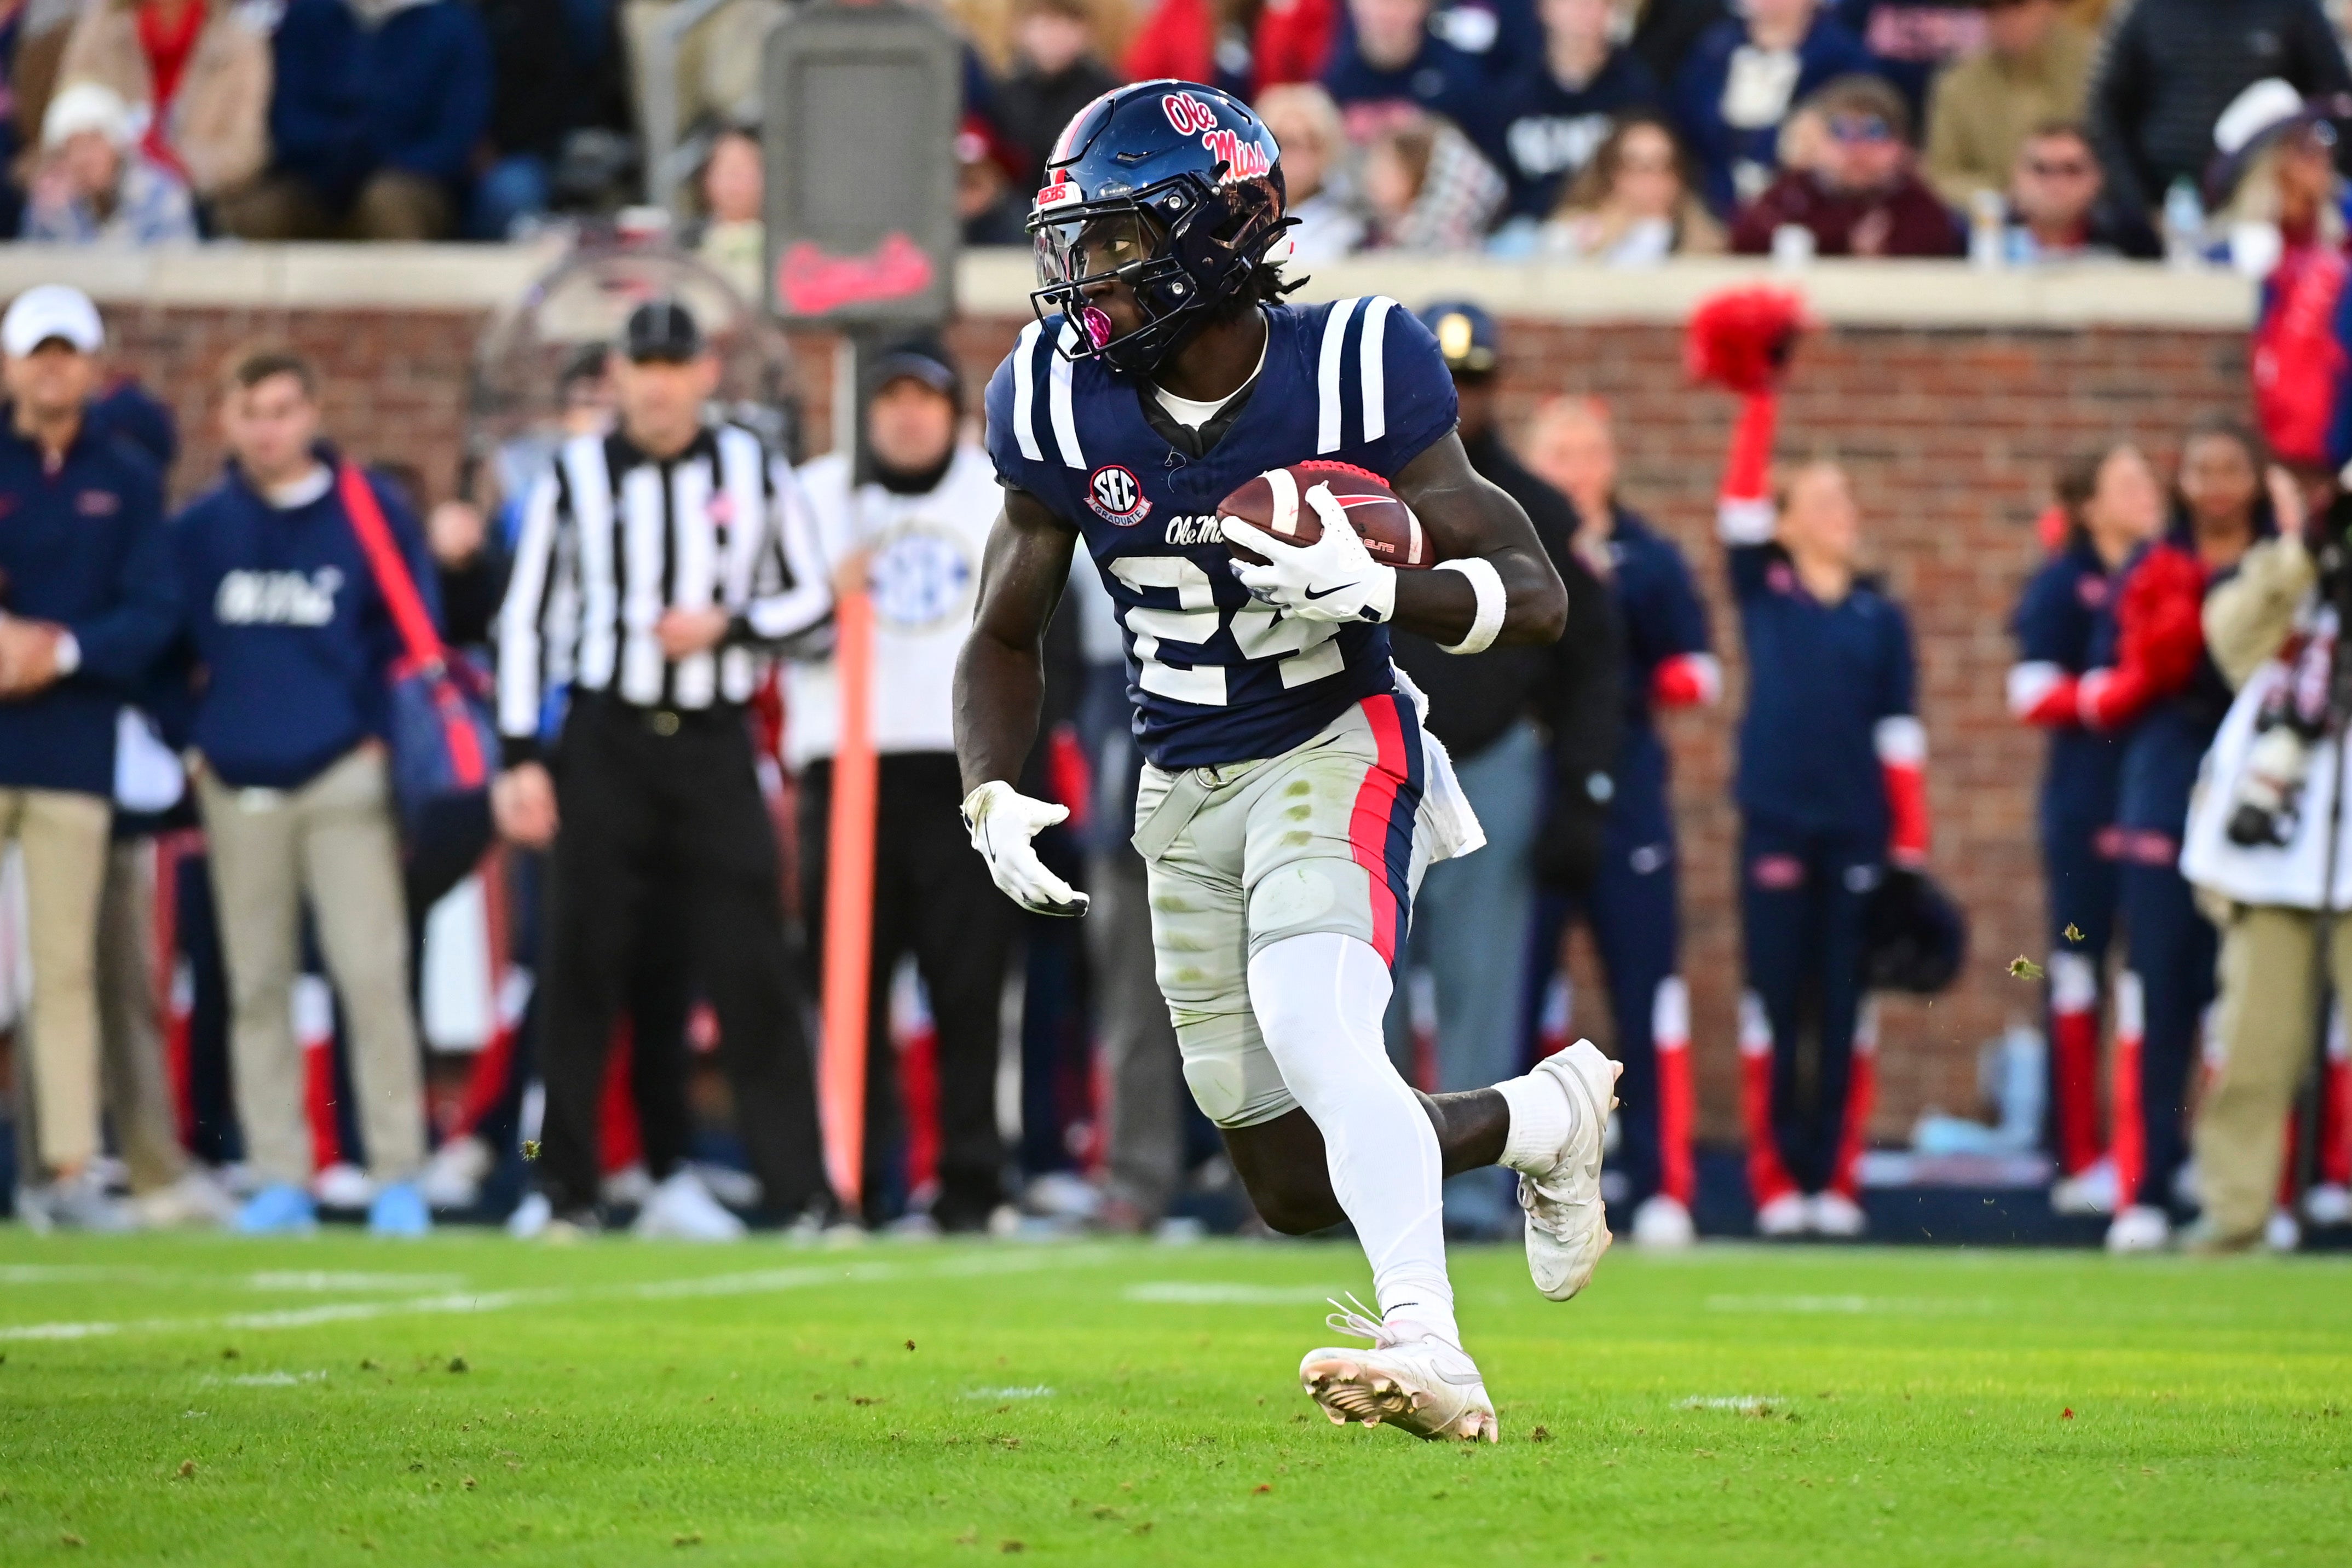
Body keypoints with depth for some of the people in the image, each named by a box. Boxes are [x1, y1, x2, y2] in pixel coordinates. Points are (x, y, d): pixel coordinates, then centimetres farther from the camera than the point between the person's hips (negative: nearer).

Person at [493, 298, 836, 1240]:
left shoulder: (754, 474, 8)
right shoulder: (575, 477, 6)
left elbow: (811, 599, 11)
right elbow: (526, 619, 5)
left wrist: (726, 627, -8)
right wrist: (520, 759, -2)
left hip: (714, 746, 0)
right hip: (604, 743, 0)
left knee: (753, 972, -5)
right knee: (580, 971, 0)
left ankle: (801, 1190, -4)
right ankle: (564, 1190, 8)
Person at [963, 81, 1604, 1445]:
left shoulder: (1354, 371, -15)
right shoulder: (1064, 405, -5)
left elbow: (1537, 596, -12)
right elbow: (1008, 636, 8)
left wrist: (1381, 589, -31)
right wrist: (994, 799, -10)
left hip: (1338, 749, -5)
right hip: (1188, 789, 5)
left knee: (1312, 1028, -33)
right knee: (1299, 1186, 7)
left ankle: (1431, 1357, -40)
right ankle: (1548, 1114, 32)